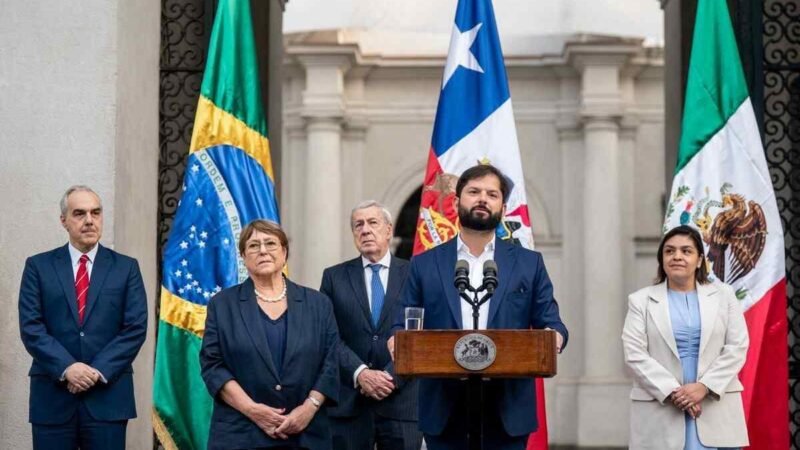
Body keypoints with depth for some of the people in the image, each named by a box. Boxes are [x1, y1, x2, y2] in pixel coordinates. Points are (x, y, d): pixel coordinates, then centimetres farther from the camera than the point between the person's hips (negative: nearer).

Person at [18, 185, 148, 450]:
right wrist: (66, 368, -15)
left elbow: (136, 328, -1)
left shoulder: (126, 268, 8)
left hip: (108, 395, 0)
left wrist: (99, 371, -12)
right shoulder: (39, 266, 7)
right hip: (52, 395, 0)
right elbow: (31, 327, -2)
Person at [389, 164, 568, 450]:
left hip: (507, 408, 0)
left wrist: (554, 336, -16)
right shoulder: (424, 265, 10)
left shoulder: (529, 263, 10)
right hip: (444, 409, 0)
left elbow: (550, 322, 7)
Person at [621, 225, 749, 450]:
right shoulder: (641, 300, 7)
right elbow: (635, 354, -2)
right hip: (661, 411, -1)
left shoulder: (724, 295, 11)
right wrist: (672, 392, -13)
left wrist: (704, 387, -10)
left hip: (717, 408, 1)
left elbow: (737, 347, 4)